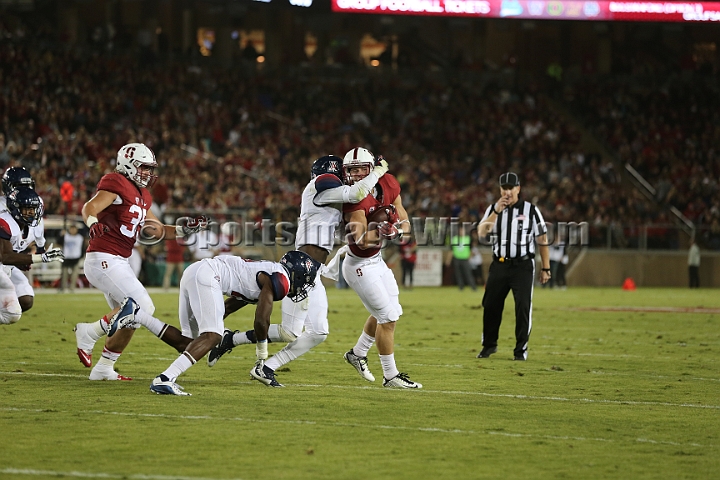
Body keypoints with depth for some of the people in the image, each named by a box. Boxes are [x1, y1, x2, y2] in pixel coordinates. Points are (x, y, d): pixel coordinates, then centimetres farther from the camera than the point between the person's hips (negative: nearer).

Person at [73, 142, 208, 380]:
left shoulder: (141, 196, 18)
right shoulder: (117, 185, -11)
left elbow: (158, 231, 24)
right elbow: (90, 207, -25)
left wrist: (185, 229, 11)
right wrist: (93, 223, -47)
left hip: (117, 263, 10)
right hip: (104, 260, -10)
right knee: (143, 307, -16)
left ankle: (103, 368, 20)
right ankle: (89, 333, -7)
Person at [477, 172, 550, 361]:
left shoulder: (530, 210, -2)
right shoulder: (493, 209, 6)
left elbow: (542, 240, 0)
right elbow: (481, 232, -8)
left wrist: (546, 268, -2)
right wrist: (497, 211, -17)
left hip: (522, 265, -3)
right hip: (499, 265, 3)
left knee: (523, 307, -7)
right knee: (491, 305, 7)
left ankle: (521, 349, 3)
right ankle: (489, 345, 23)